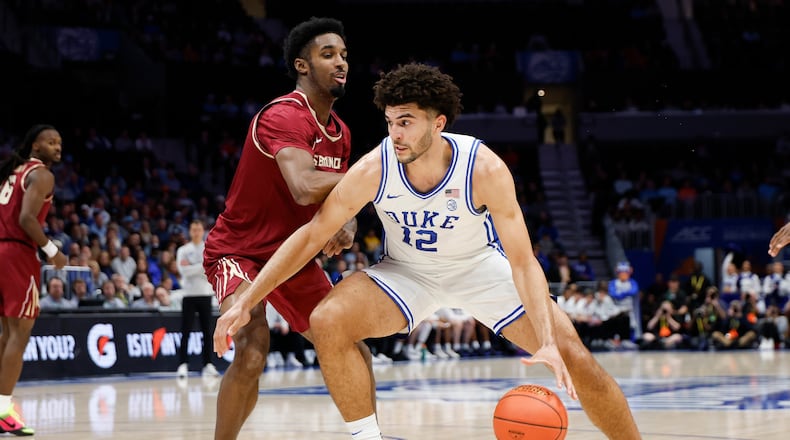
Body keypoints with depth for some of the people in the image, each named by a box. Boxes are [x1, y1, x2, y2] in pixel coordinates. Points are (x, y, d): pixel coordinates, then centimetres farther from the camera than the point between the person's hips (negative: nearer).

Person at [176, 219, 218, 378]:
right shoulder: (183, 250, 4)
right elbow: (184, 271, -11)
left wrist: (192, 268, -11)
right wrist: (203, 266, -12)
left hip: (206, 295, 1)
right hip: (189, 295, -1)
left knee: (207, 331, 3)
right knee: (186, 331, -4)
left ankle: (208, 364, 7)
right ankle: (183, 365, -4)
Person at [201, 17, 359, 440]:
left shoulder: (340, 133, 3)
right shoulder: (284, 116, -25)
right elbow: (304, 189, -40)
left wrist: (346, 225, -11)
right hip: (239, 251, -9)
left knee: (353, 353, 9)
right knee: (251, 354, -30)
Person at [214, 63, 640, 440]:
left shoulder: (485, 169, -30)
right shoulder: (373, 169, -26)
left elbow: (522, 262, -30)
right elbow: (311, 237, -16)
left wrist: (548, 343, -42)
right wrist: (245, 303, -20)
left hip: (481, 266, -1)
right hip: (406, 271, 1)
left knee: (573, 359, -12)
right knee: (327, 322, -26)